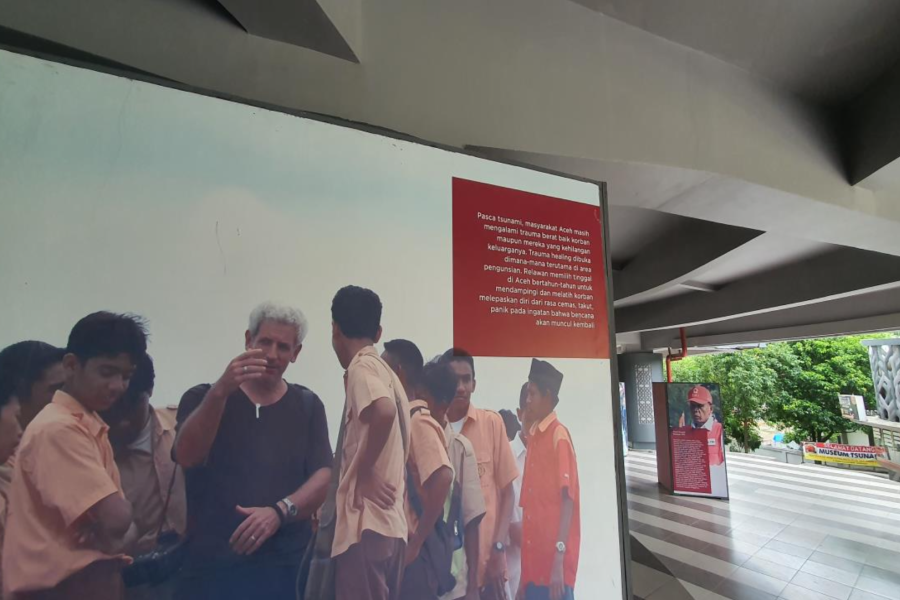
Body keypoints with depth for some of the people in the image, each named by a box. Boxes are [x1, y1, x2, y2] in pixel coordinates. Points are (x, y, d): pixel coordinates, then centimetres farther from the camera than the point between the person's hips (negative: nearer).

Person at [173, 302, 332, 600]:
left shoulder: (307, 405, 3)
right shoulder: (203, 397, 3)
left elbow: (324, 477, -3)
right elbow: (186, 457, -14)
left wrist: (280, 511, -19)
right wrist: (221, 391, -27)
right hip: (210, 563, 0)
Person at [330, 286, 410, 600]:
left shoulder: (361, 368, -9)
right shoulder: (387, 373, 16)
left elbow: (384, 412, -30)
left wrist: (363, 472, -17)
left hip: (367, 523, -9)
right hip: (391, 523, 9)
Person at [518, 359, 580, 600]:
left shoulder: (559, 435, -11)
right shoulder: (532, 437, 11)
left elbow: (567, 499, -15)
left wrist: (559, 560, -18)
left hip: (554, 564, -7)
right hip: (533, 564, 7)